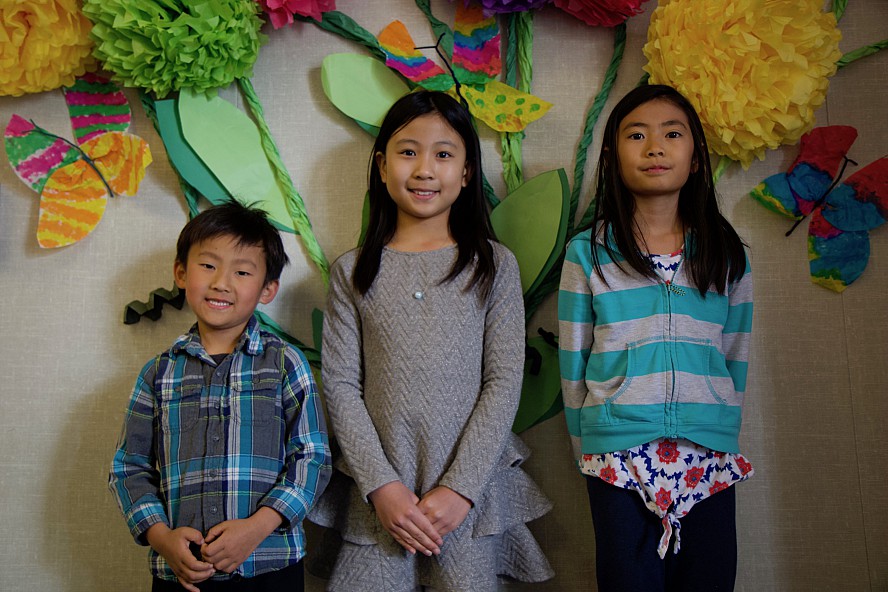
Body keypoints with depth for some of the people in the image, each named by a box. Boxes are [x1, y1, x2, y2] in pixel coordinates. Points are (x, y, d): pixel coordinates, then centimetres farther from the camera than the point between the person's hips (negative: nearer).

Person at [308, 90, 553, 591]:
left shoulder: (493, 264, 2)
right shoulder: (354, 272, 5)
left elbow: (504, 381, -2)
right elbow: (341, 386, 1)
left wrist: (460, 487, -9)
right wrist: (381, 485, -8)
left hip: (471, 488, 0)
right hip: (381, 493, 1)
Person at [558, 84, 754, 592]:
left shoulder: (728, 255, 7)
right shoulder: (588, 254, 2)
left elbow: (735, 361, 12)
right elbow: (574, 364, 5)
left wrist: (723, 442, 10)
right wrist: (587, 448, 6)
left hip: (709, 461, 2)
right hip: (619, 459, -1)